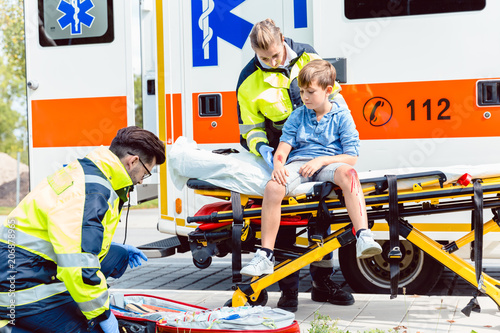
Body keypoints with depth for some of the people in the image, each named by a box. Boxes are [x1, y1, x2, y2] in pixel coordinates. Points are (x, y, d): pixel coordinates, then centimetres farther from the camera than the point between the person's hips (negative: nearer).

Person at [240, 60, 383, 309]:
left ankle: (364, 237, -45)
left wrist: (321, 160, -13)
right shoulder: (298, 116, 17)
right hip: (297, 164, 2)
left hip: (327, 164, -2)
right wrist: (278, 164, -13)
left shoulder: (342, 116, 7)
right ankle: (265, 256, -23)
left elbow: (351, 157, 0)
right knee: (273, 188, -30)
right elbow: (283, 146, 10)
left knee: (348, 173, -38)